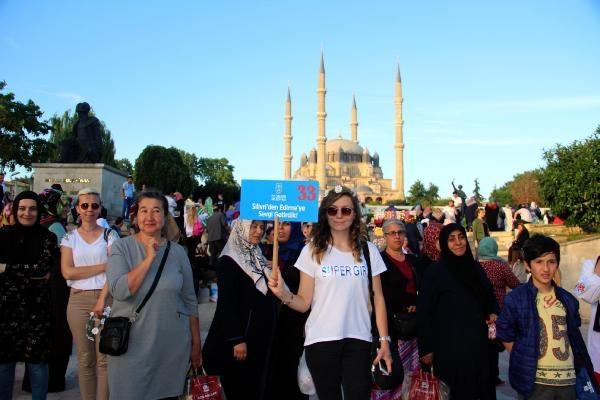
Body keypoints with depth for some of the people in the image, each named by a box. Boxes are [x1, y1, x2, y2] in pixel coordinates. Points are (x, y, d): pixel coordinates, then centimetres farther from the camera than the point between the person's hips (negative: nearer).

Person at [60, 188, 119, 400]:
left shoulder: (109, 235, 3)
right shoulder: (69, 237, 8)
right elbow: (67, 272, -5)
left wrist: (102, 300, -15)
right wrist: (103, 266, -9)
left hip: (106, 297, -2)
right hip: (78, 300, 2)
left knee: (104, 358, -1)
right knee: (85, 358, 9)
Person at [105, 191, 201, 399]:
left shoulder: (178, 252, 1)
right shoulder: (121, 248, -4)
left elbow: (190, 301, 6)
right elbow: (119, 291, -20)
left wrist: (196, 344, 7)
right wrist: (150, 258, -19)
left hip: (173, 345, 2)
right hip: (131, 345, -1)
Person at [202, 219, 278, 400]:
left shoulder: (259, 257, 11)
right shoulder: (229, 261, -13)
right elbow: (227, 303, -18)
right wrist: (237, 339, -20)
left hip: (262, 335, 7)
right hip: (242, 335, -7)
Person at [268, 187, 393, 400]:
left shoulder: (368, 250, 5)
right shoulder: (312, 251, -1)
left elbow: (378, 298, 8)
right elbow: (304, 303, -2)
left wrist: (384, 340, 3)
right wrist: (285, 295, -22)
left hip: (358, 340, 1)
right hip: (321, 341, -1)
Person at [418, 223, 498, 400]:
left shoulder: (476, 267, 6)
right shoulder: (434, 272, -10)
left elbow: (489, 296, 21)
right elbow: (424, 312, -10)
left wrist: (493, 312, 0)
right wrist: (426, 348, -10)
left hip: (477, 340, 5)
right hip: (449, 345, -5)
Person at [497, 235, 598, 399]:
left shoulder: (568, 299, 5)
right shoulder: (515, 299, -8)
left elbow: (575, 338, 14)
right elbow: (506, 337, 0)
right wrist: (524, 362, -4)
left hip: (568, 379, 4)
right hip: (535, 381, -4)